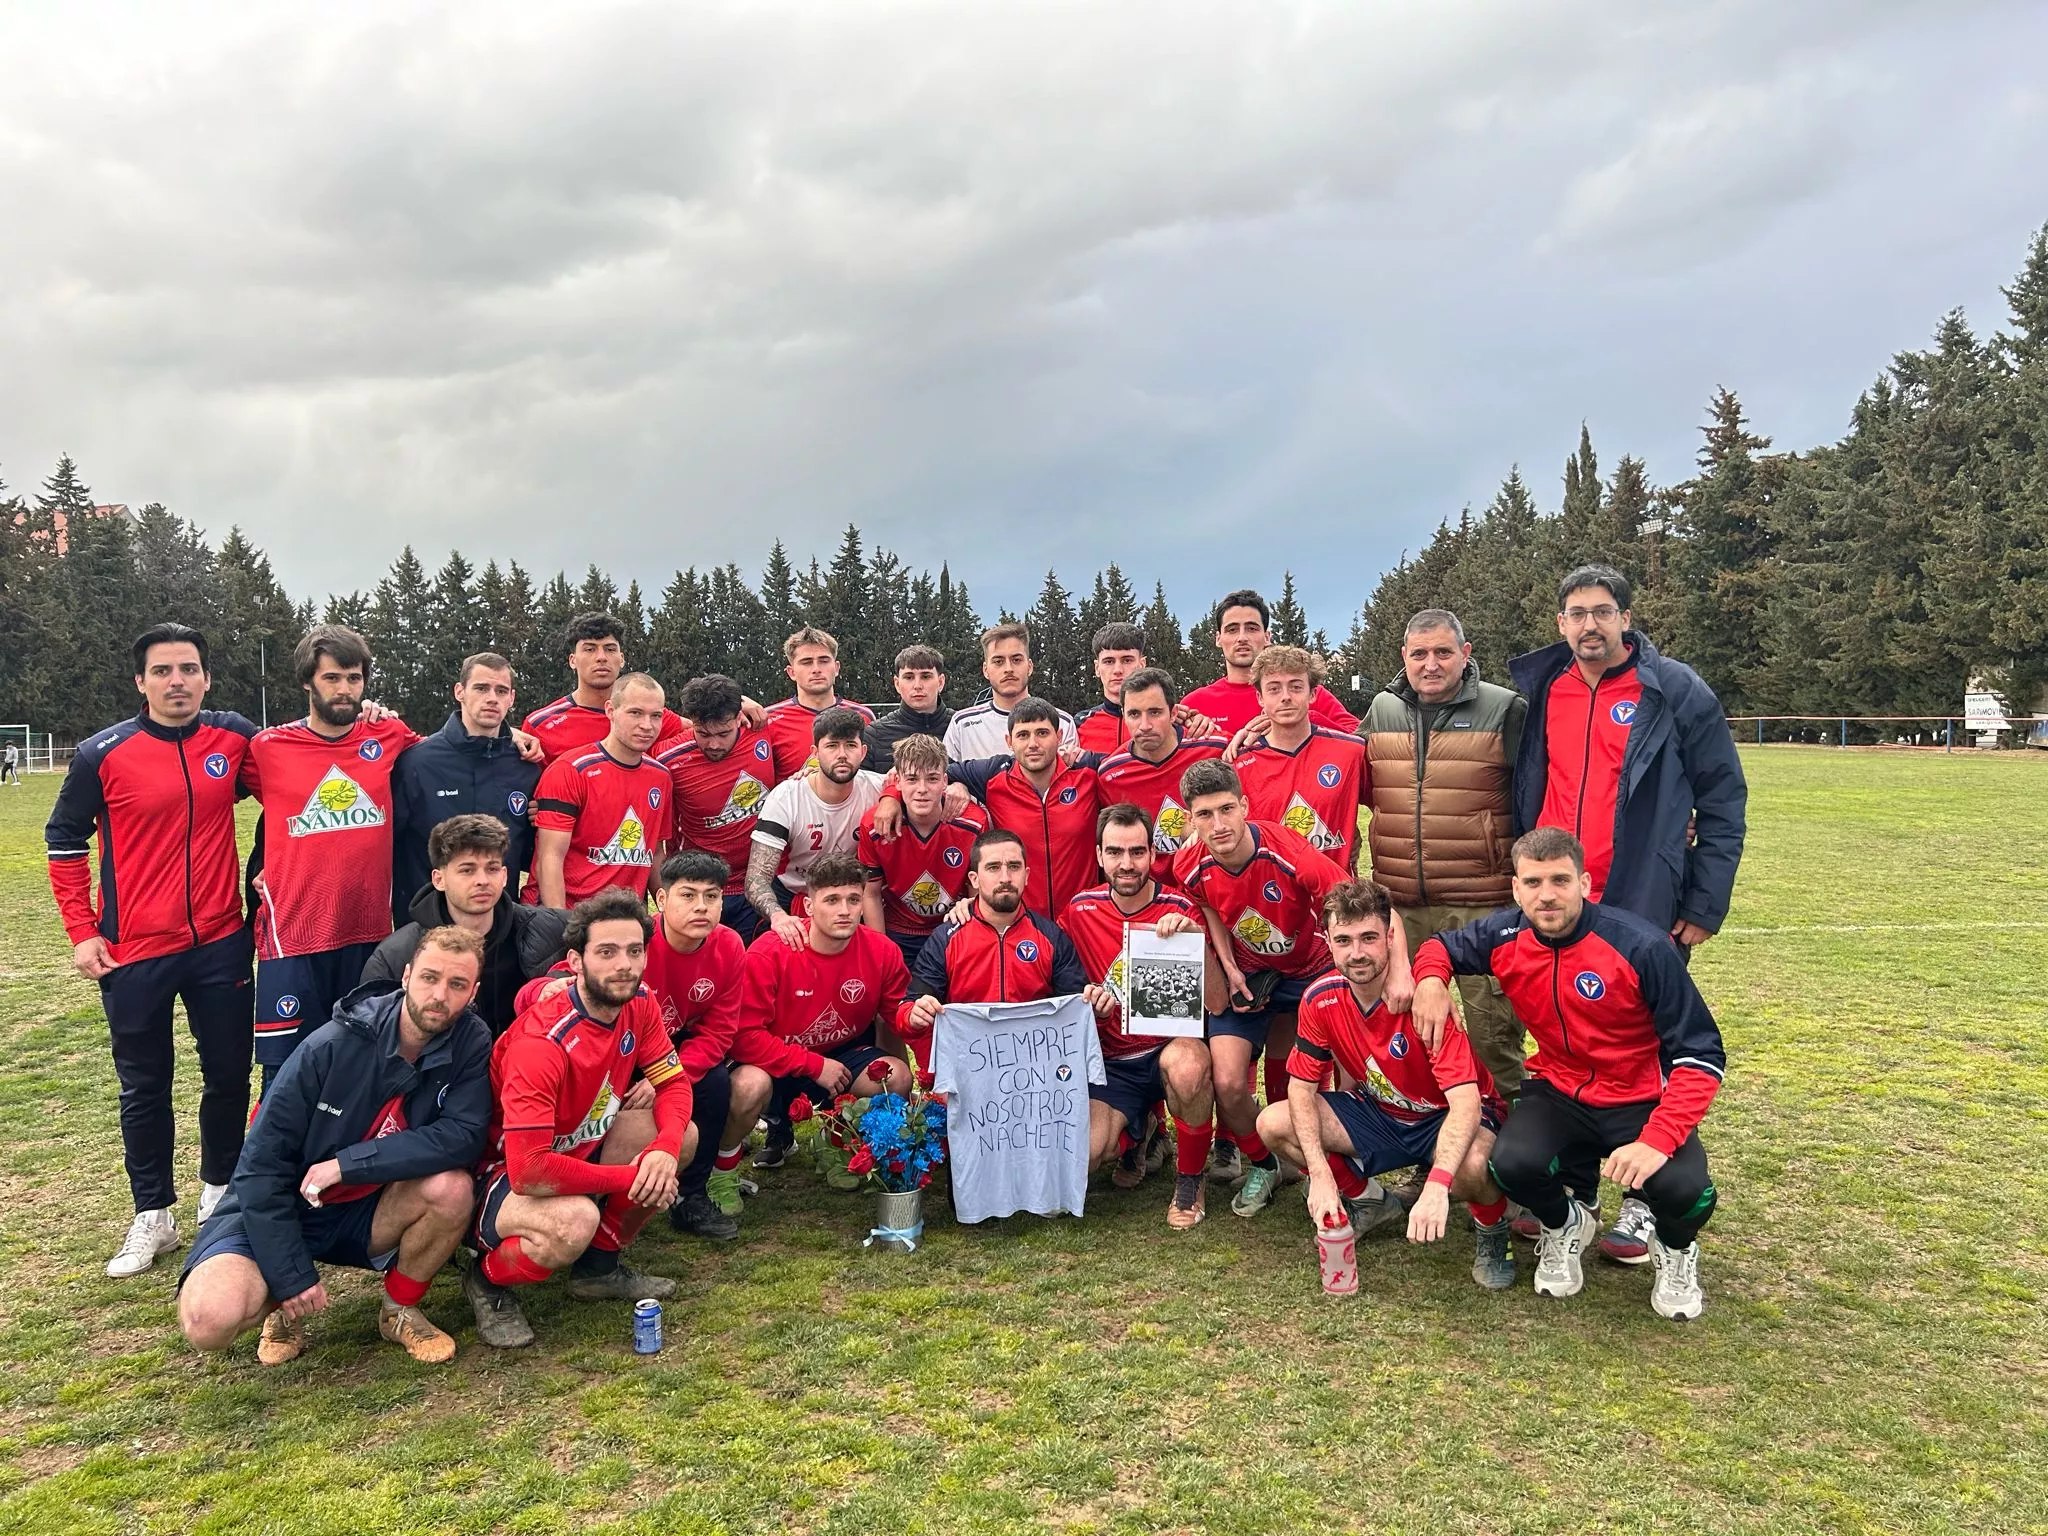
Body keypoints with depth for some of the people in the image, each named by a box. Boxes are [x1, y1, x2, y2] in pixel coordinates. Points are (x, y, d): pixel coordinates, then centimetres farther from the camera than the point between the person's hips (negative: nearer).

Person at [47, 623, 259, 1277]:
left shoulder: (235, 735, -2)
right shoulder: (102, 754, -7)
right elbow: (65, 842, 3)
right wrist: (82, 932, -1)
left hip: (221, 943, 2)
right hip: (134, 952, -1)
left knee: (229, 1074, 10)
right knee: (145, 1088, 10)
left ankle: (221, 1191, 31)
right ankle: (154, 1215, 24)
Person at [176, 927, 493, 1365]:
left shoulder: (470, 1043, -13)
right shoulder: (333, 1045, -20)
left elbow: (463, 1135, -24)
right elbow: (261, 1165, -16)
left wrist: (349, 1163, -27)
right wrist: (293, 1277, -18)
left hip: (367, 1213, 2)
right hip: (277, 1208, -2)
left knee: (452, 1187, -29)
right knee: (210, 1319, -28)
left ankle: (399, 1309, -1)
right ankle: (284, 1304, 8)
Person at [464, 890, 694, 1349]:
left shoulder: (637, 1004, -10)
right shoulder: (541, 1044, -32)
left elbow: (674, 1082, -1)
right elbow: (529, 1171, -35)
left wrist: (665, 1148, -23)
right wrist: (632, 1177, -26)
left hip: (576, 1148, 8)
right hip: (500, 1175, -8)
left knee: (683, 1136, -6)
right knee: (574, 1221, -36)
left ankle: (600, 1265, 11)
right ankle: (488, 1280, -1)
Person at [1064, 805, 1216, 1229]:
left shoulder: (1180, 909, -8)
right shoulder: (1081, 909, -2)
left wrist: (1195, 936, -32)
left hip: (1171, 1045, -2)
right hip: (1111, 1061, 2)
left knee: (1187, 1065, -38)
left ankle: (1190, 1179, -8)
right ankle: (1133, 1133, 18)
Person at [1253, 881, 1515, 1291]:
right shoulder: (1321, 998, -15)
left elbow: (1466, 1101, -37)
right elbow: (1301, 1087, -8)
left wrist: (1437, 1185, -51)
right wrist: (1320, 1174, -21)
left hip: (1444, 1118, -5)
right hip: (1377, 1114, 5)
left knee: (1471, 1167, -40)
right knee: (1273, 1124, -14)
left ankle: (1491, 1228, -1)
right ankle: (1367, 1201, 11)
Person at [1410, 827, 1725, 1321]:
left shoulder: (1642, 946, -21)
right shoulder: (1505, 936, -9)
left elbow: (1700, 1054, -18)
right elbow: (1441, 946, 13)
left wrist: (1658, 1141, -29)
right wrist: (1431, 979, -12)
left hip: (1641, 1101, -2)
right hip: (1558, 1094, 3)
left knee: (1684, 1190, -31)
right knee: (1512, 1164, -28)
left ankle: (1675, 1249, 11)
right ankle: (1564, 1226, 11)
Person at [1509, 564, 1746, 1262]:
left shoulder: (1676, 692, -5)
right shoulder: (1541, 693, 8)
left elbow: (1723, 799, -4)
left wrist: (1705, 904, -7)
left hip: (1644, 907, -4)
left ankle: (1645, 1201, 19)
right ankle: (1570, 1190, 25)